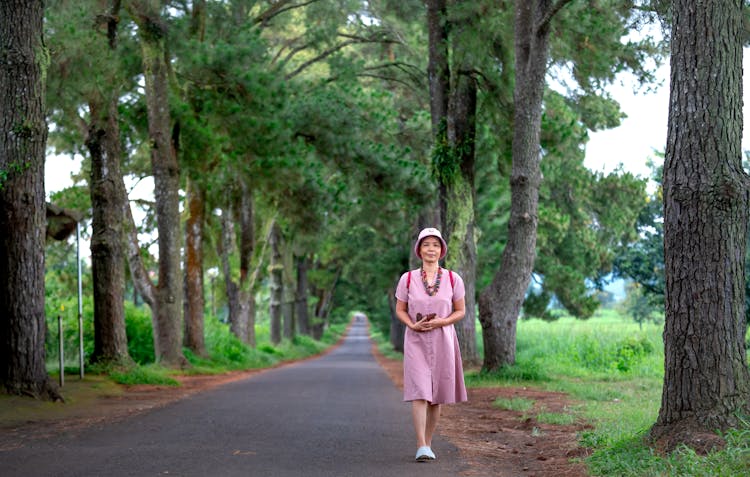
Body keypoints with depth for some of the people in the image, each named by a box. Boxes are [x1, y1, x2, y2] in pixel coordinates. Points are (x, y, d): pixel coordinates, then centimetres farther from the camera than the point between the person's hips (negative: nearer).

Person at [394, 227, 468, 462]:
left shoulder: (453, 279, 0)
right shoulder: (408, 279, 0)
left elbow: (461, 311, 5)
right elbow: (400, 310, 6)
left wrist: (440, 322, -12)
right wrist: (413, 325, -13)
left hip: (442, 340, 2)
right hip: (416, 341, -1)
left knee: (437, 395, 7)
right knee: (419, 391, -13)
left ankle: (428, 443, 20)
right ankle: (421, 447, -17)